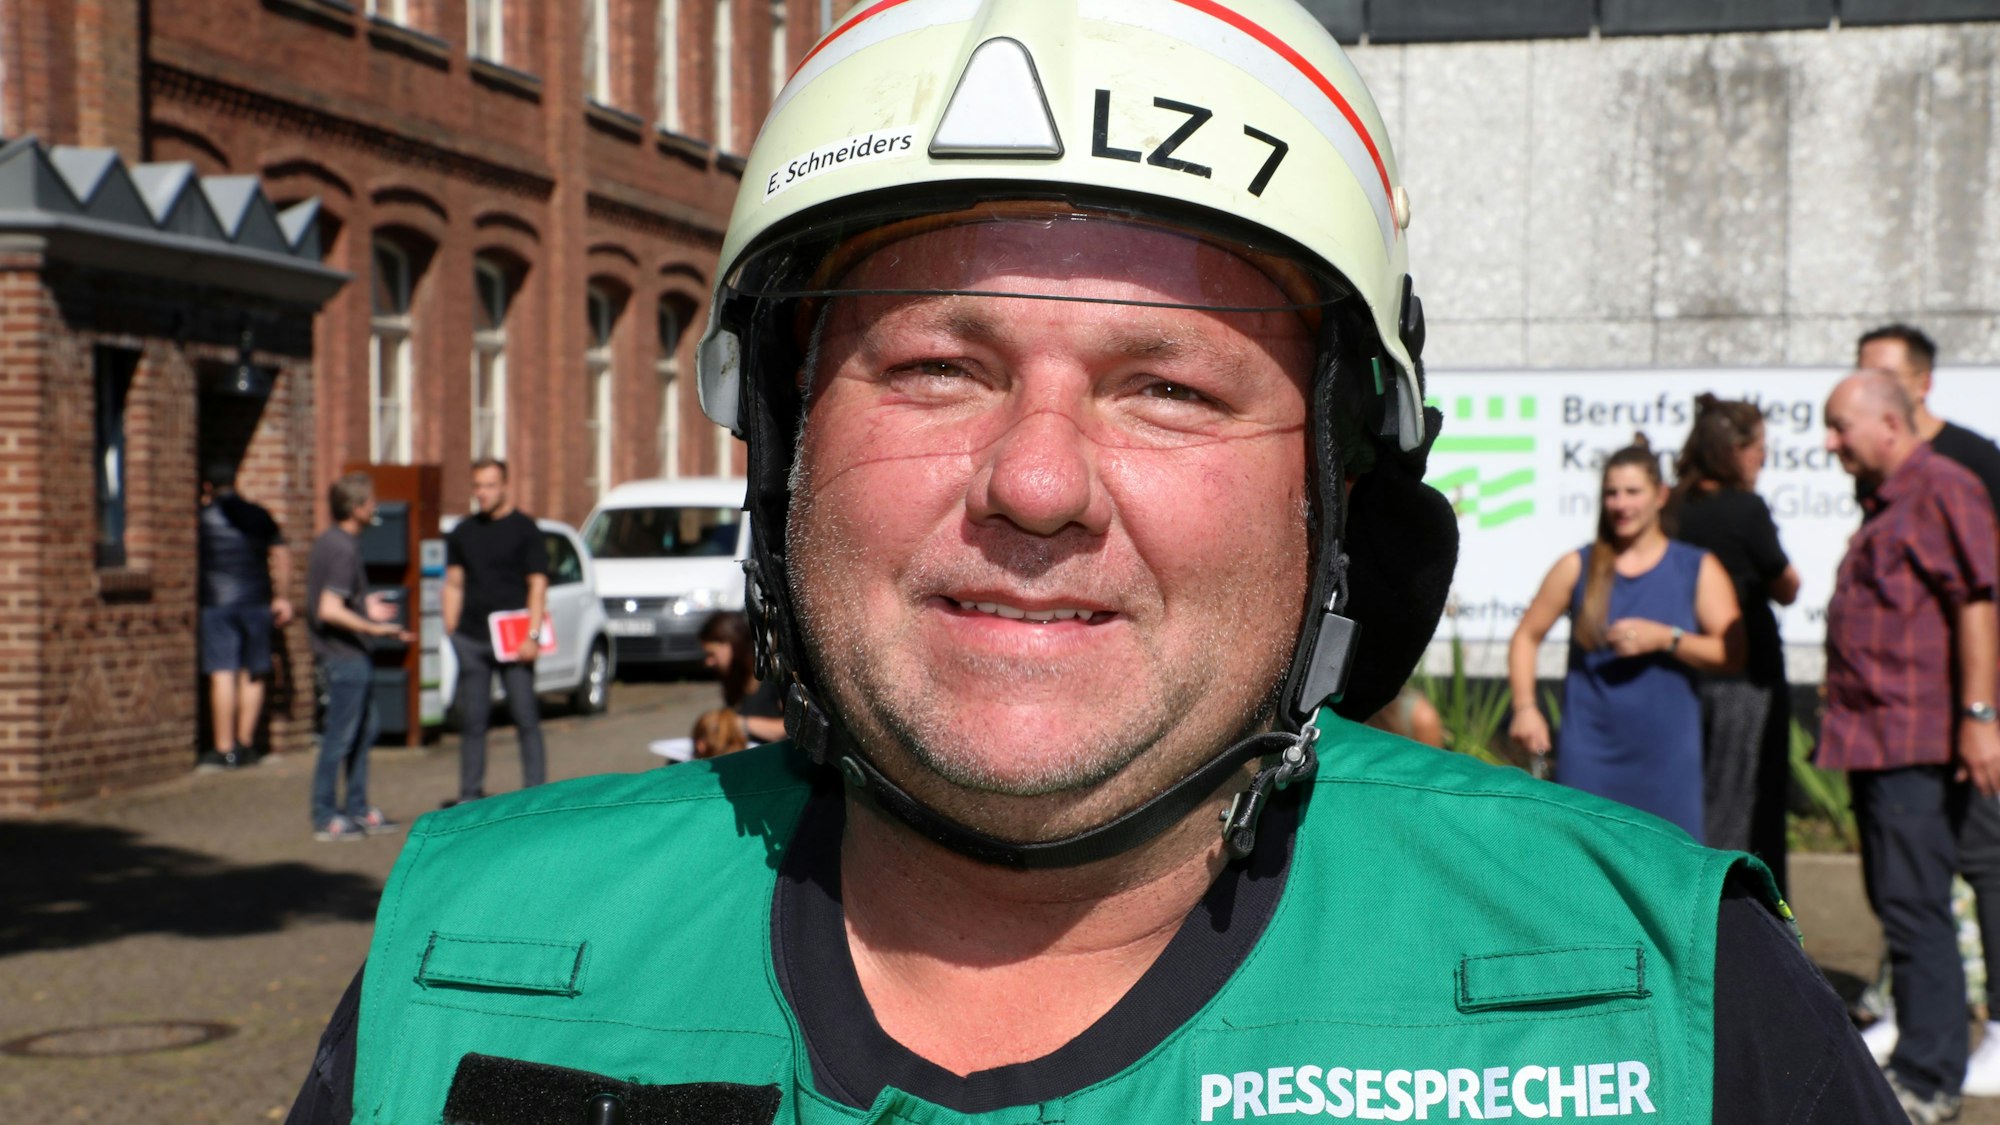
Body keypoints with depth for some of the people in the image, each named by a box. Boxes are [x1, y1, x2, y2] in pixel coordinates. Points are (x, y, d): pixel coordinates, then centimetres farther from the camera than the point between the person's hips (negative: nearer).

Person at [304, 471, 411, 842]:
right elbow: (330, 610, -26)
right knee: (339, 738, -3)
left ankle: (357, 809, 25)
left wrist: (366, 607, 21)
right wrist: (374, 627, -22)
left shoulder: (328, 541, 11)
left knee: (365, 730, 17)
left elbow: (325, 600, 20)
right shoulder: (343, 549, -19)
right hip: (344, 656, -10)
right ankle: (326, 819, 4)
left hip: (351, 657, 10)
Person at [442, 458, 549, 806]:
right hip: (471, 640, 4)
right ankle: (470, 793, 11)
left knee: (526, 717, -3)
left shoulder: (524, 529, 1)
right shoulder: (463, 532, 12)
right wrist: (451, 632, 5)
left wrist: (532, 636, -12)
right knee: (472, 720, 5)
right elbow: (454, 584, 15)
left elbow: (538, 584, -3)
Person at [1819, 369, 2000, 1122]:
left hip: (1920, 742, -10)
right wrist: (1843, 716, 20)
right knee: (1897, 905, 14)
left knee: (1914, 908, -9)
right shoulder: (1882, 503, 21)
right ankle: (1922, 1063, 22)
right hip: (1873, 740, 10)